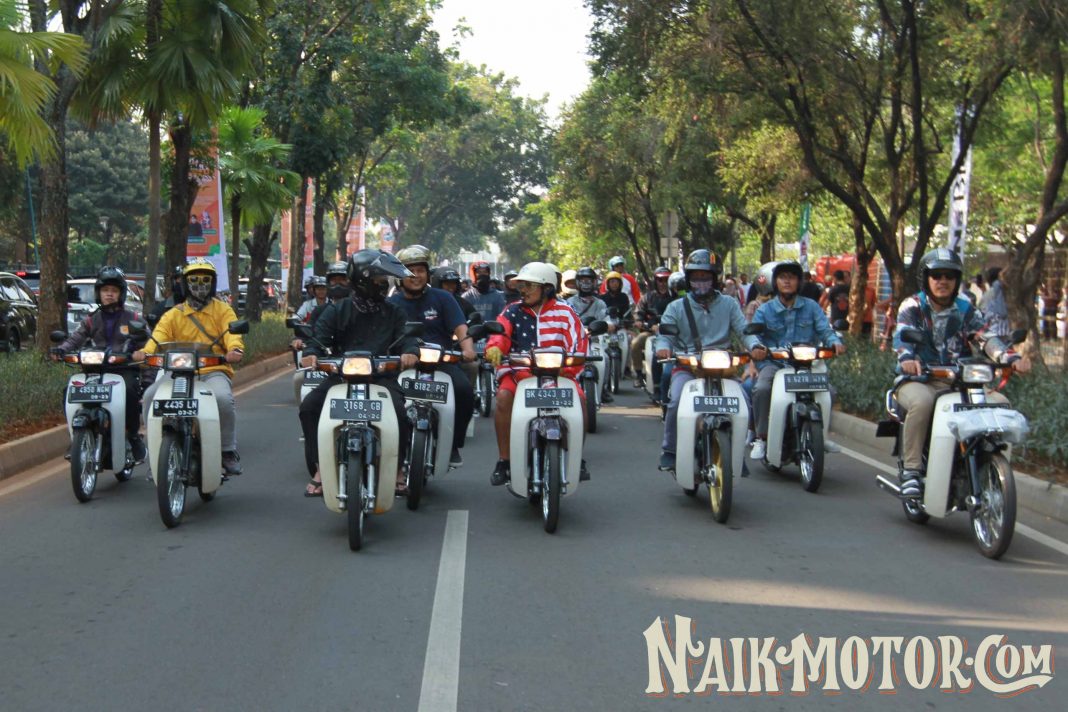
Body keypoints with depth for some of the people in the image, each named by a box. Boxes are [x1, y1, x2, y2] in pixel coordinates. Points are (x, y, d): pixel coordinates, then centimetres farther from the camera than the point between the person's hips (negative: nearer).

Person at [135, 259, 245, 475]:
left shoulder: (223, 310, 12)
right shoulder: (173, 315, 16)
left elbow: (232, 333, -7)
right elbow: (159, 335, -2)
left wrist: (235, 349, -32)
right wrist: (145, 352, -25)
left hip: (214, 371, -2)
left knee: (223, 398, -34)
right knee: (151, 395, -23)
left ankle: (229, 451, -14)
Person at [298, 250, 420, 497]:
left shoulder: (394, 313, 13)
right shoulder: (337, 310, 10)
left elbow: (406, 337, 1)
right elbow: (320, 337, 2)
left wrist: (410, 351, -24)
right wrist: (312, 353, -22)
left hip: (381, 376, -1)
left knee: (399, 410, -29)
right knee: (309, 406, -21)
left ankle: (398, 467, -6)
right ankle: (319, 468, -10)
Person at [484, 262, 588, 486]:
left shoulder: (564, 312, 8)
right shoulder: (512, 312, 12)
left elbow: (578, 340, -1)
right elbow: (499, 332, -3)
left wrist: (568, 366, -20)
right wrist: (494, 348, -27)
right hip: (519, 371, 1)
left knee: (579, 398, -26)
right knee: (504, 396, -30)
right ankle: (504, 461, -22)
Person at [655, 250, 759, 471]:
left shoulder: (729, 305, 15)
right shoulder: (676, 308, 13)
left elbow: (743, 330, 4)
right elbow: (665, 332, 3)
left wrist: (754, 345, -19)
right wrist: (663, 347, -22)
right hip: (686, 366, -1)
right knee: (677, 401, -29)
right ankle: (669, 450, -12)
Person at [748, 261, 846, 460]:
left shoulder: (811, 307, 13)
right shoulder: (764, 310, 10)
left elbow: (824, 330, 3)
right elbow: (753, 336, -1)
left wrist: (835, 342, -20)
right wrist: (757, 348, -25)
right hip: (773, 364, -1)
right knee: (762, 389, -31)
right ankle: (761, 438, -17)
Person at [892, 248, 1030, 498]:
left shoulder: (966, 310, 14)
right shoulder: (912, 307, 4)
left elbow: (987, 337, -2)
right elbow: (902, 335, -15)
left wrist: (1012, 358, -23)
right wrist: (906, 358, -39)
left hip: (958, 383, 4)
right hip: (918, 380, -4)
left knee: (1000, 403, -16)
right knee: (922, 402, -37)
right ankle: (911, 469, -27)